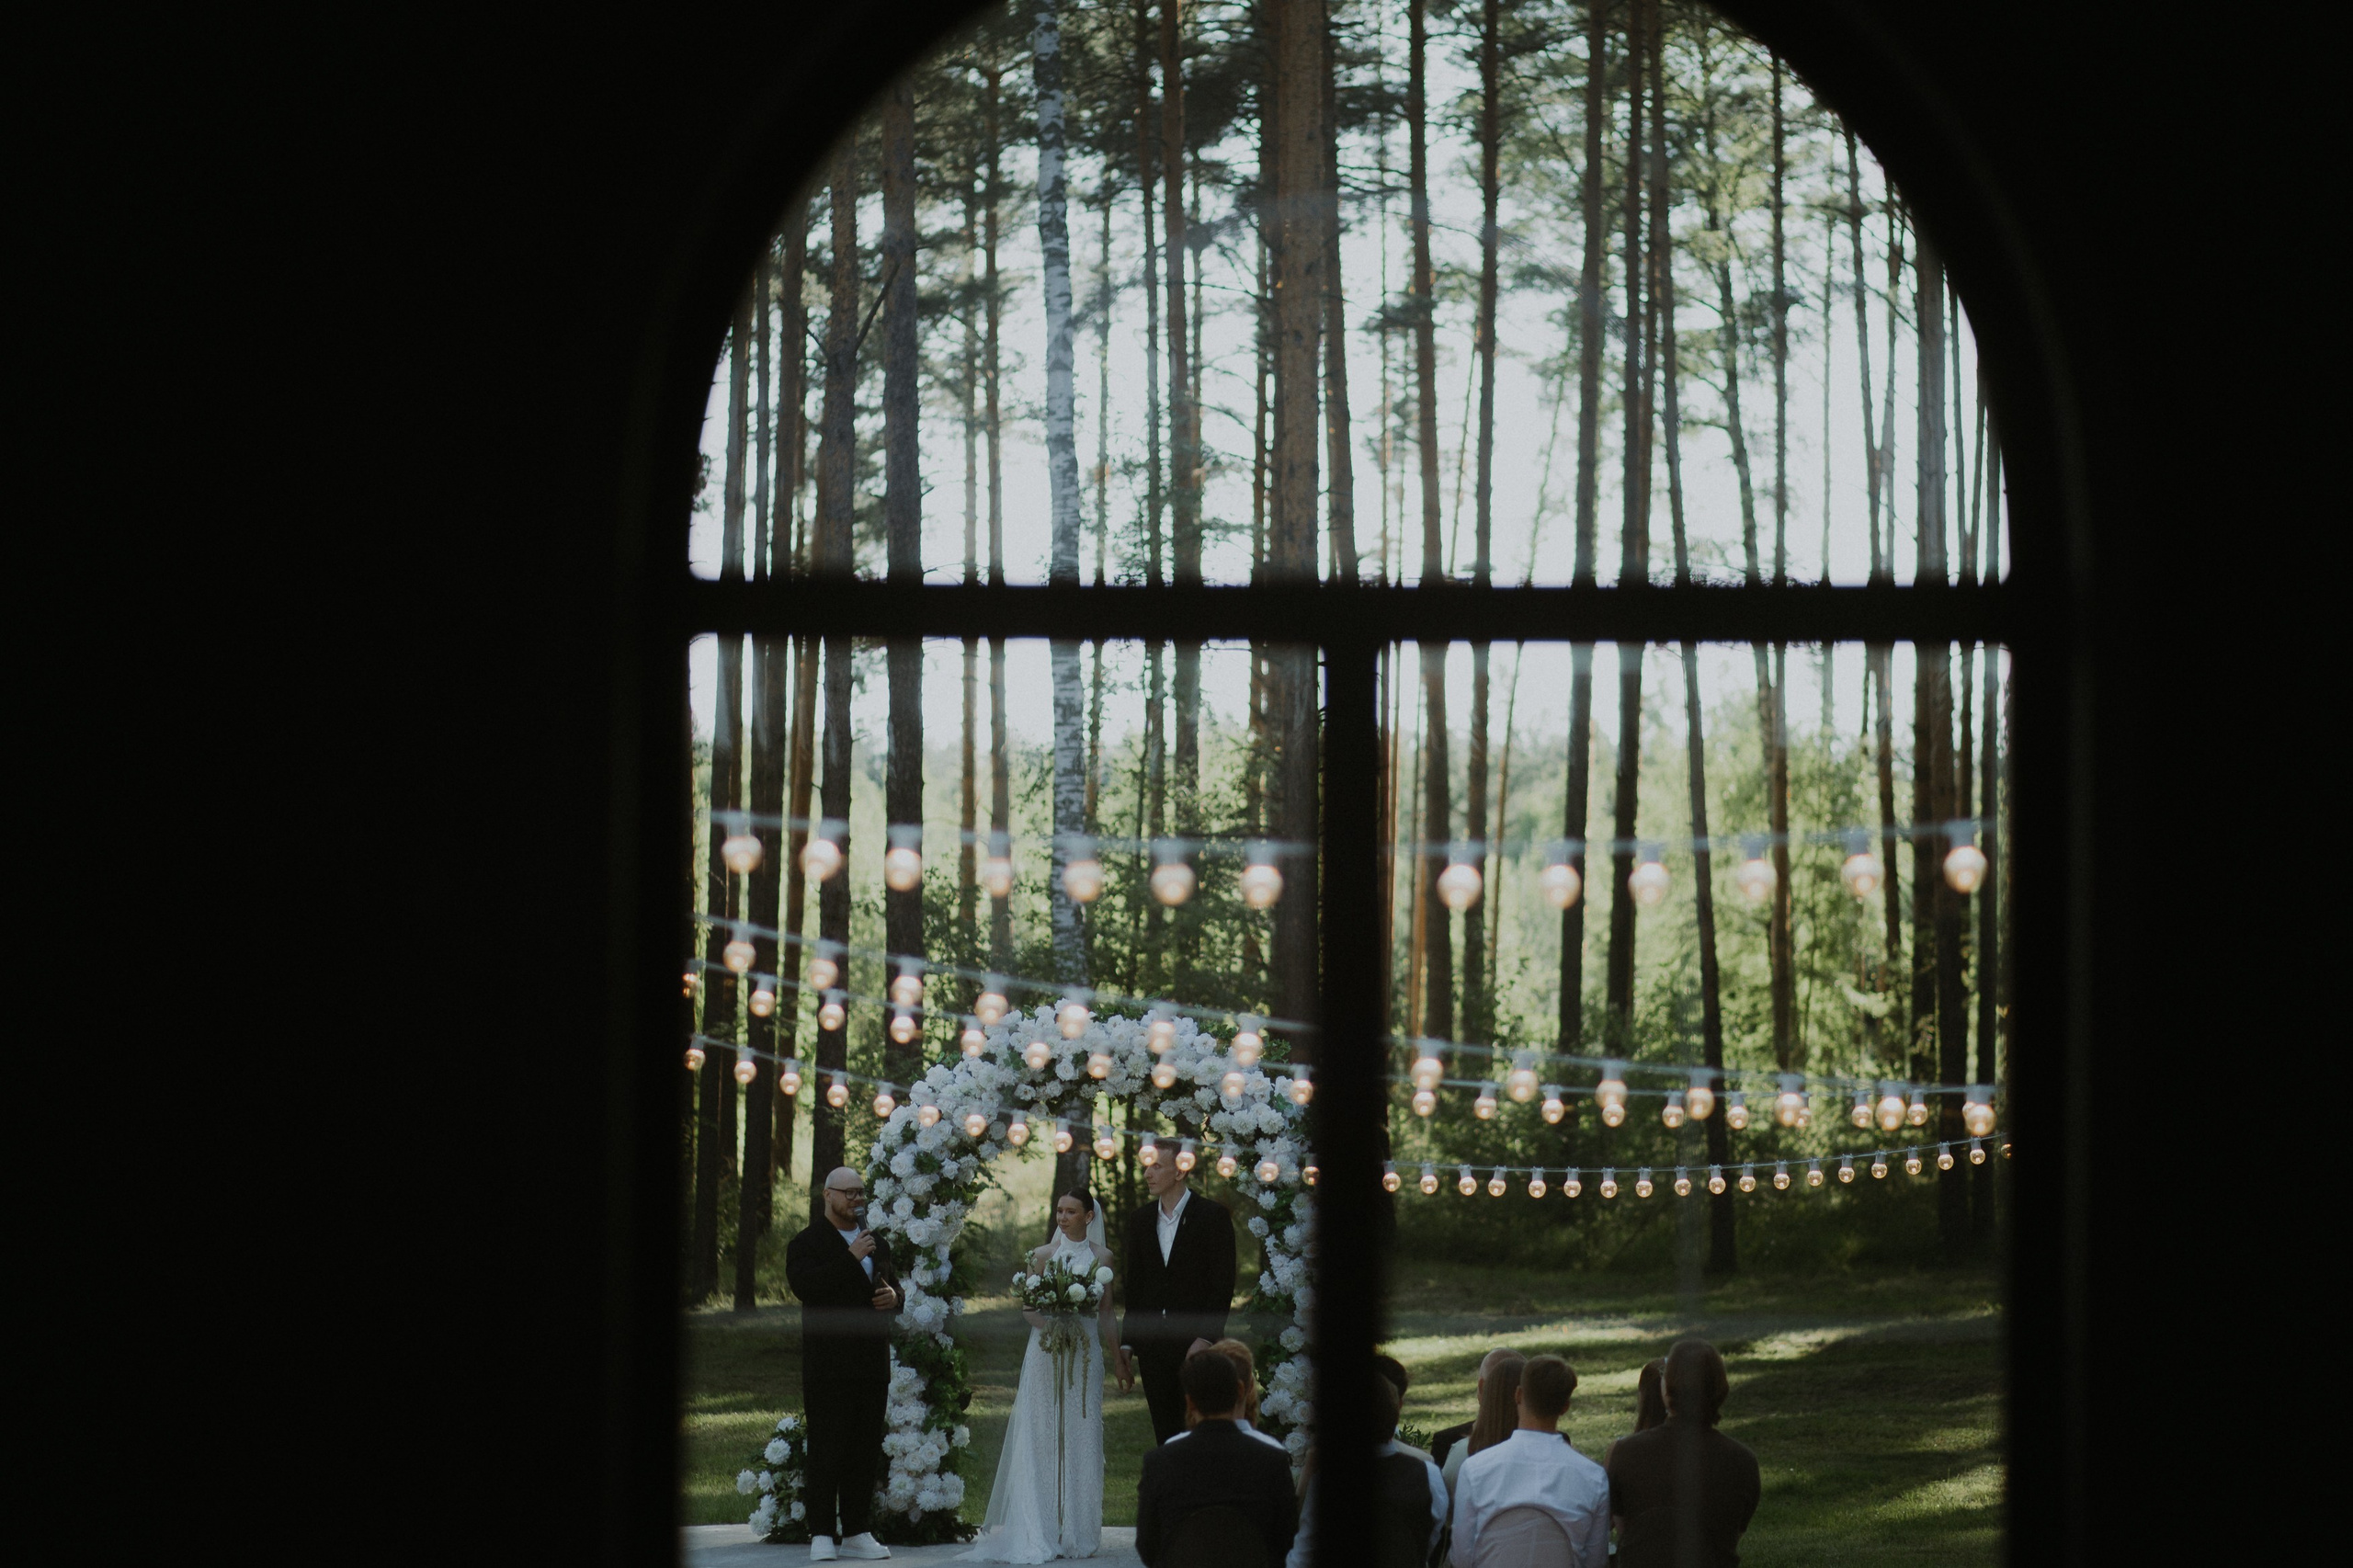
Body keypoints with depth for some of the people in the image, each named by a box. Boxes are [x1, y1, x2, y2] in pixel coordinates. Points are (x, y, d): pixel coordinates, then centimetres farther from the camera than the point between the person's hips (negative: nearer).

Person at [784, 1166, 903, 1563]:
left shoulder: (875, 1244, 20)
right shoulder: (805, 1244, -1)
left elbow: (891, 1285, 30)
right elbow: (804, 1285, -19)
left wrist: (894, 1296, 6)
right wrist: (850, 1258, -20)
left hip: (872, 1363, 6)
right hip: (828, 1364, -6)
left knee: (866, 1450, 6)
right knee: (827, 1449, -5)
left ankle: (857, 1532, 12)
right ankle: (822, 1535, -2)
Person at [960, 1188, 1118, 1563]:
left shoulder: (1102, 1257, 7)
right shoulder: (1043, 1255, 4)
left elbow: (1106, 1313, 10)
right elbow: (1027, 1307, 3)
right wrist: (1051, 1324, -16)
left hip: (1085, 1355, 1)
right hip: (1046, 1354, -1)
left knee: (1081, 1438, 1)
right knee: (1042, 1437, -5)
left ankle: (1077, 1531, 6)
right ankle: (1041, 1534, -5)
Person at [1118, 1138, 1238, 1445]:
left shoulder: (1212, 1217, -3)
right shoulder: (1140, 1220, 12)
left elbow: (1223, 1284, -6)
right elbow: (1134, 1287, 15)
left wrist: (1205, 1338, -15)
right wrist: (1127, 1344, 10)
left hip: (1197, 1342, -5)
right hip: (1152, 1347, 5)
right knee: (1166, 1434, 5)